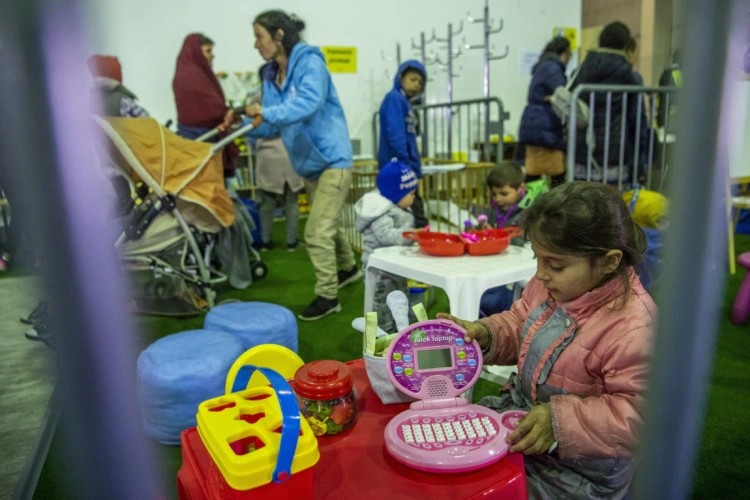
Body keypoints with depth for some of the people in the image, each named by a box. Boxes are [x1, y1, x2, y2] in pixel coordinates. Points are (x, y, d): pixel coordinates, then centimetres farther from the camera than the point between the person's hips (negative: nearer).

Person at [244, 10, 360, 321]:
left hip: (332, 160, -8)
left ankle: (327, 296, 5)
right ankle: (348, 268, 45)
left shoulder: (309, 62, -14)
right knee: (328, 224, 23)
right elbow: (272, 126, 5)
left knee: (317, 232, -10)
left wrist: (268, 112, -35)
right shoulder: (271, 75, 7)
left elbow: (309, 103, -33)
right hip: (307, 163, 9)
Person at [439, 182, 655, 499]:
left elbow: (635, 413, -25)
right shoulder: (549, 285, -7)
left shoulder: (633, 325, -28)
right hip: (521, 407, 7)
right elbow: (519, 323, 9)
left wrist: (561, 421, -32)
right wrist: (486, 334, -11)